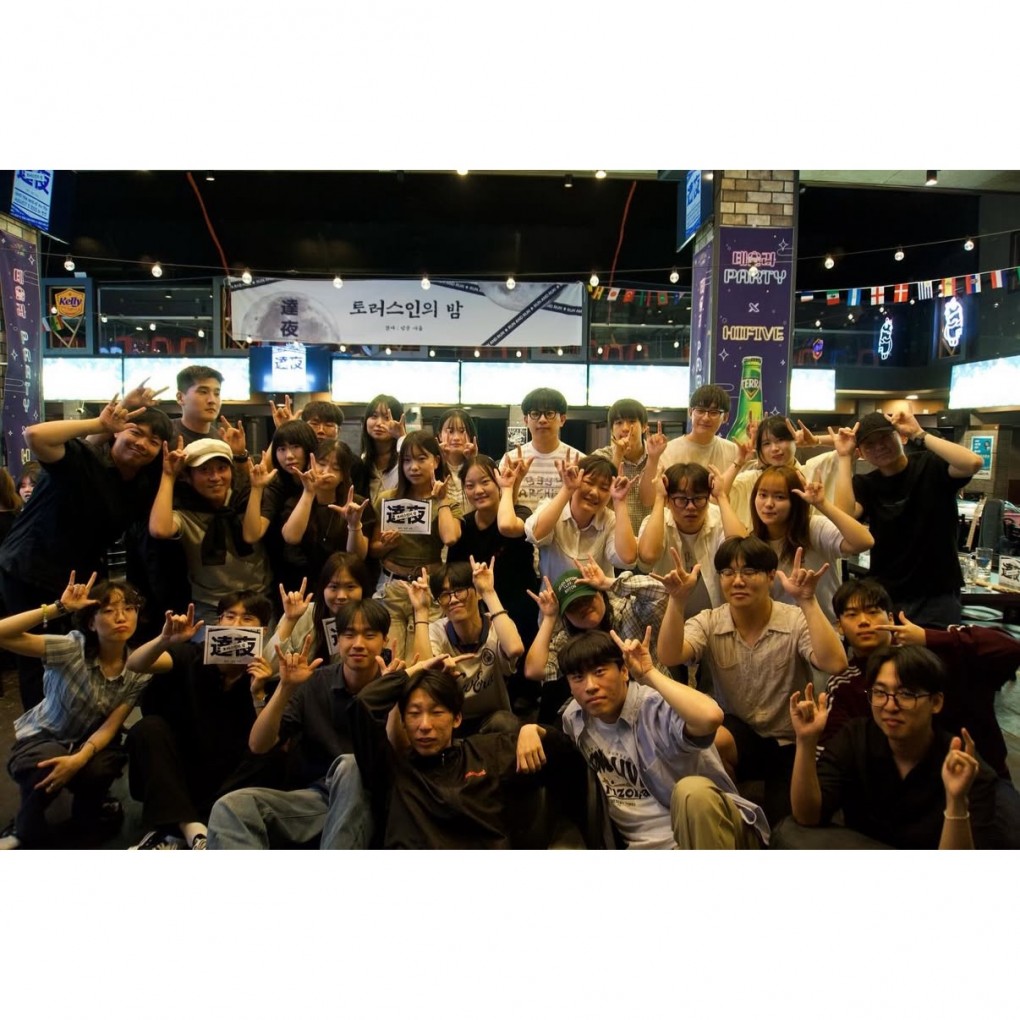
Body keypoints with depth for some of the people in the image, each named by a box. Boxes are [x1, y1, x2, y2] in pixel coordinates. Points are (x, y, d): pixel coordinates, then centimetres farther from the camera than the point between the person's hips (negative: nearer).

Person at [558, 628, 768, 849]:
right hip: (654, 847, 5)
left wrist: (649, 674, -29)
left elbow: (710, 717, -40)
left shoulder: (657, 706, -18)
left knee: (692, 790, -38)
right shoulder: (574, 718, 2)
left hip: (711, 829, -4)